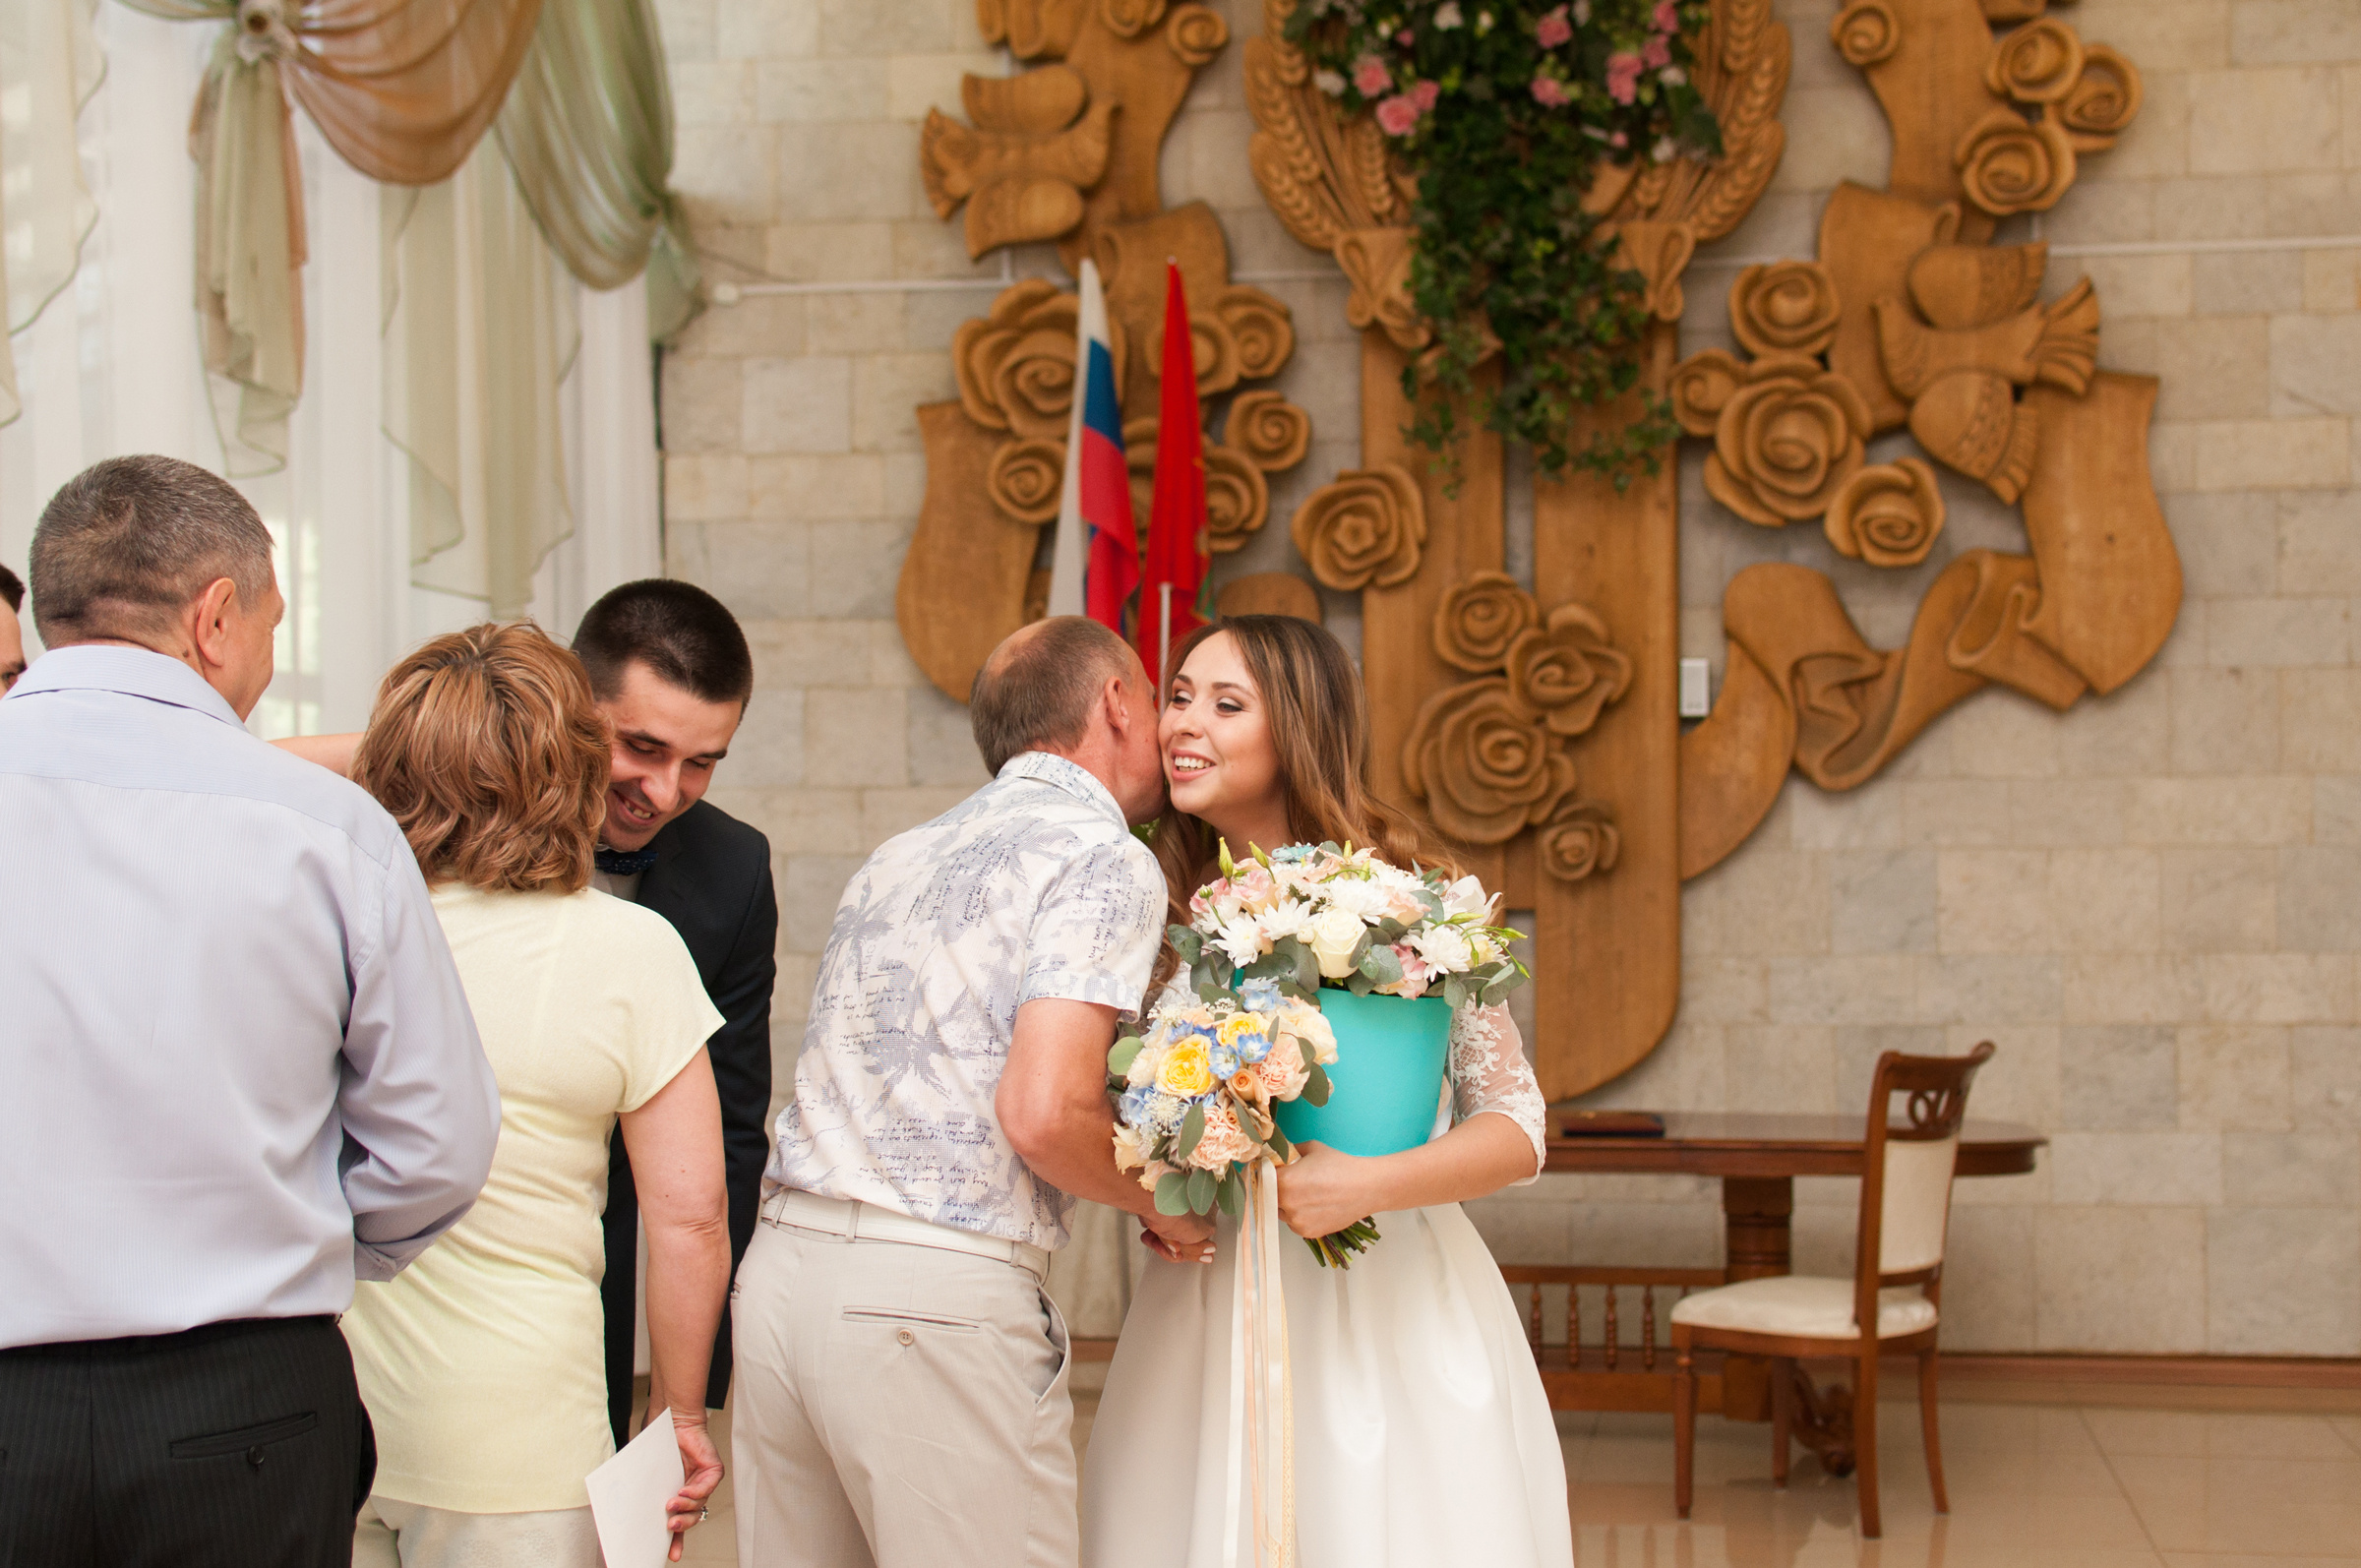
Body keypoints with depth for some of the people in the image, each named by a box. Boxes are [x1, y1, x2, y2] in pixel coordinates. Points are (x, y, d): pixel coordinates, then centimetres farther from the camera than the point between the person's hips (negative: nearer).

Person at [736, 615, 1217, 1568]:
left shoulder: (897, 859, 20)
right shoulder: (1105, 859, -4)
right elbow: (1044, 1116, -16)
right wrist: (1164, 1206, 2)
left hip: (781, 1269, 8)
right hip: (936, 1296, -8)